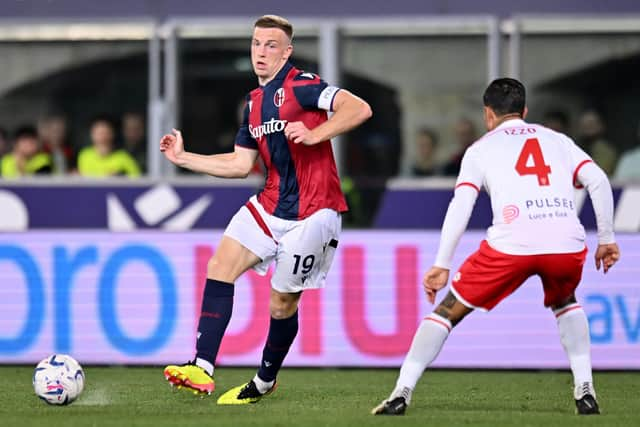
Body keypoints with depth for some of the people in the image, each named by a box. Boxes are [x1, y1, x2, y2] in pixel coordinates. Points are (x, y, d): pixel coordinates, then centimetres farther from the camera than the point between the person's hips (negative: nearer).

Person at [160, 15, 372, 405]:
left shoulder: (300, 85, -11)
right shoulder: (255, 102, 14)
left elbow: (359, 109, -23)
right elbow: (240, 164, 19)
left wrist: (314, 135, -32)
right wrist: (183, 158, 16)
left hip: (312, 211, -8)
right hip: (271, 204, 8)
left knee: (282, 303, 0)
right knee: (220, 266, -9)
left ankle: (265, 382, 24)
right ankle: (202, 369, -13)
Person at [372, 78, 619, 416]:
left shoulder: (481, 149, 18)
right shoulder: (557, 140, 25)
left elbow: (460, 206, 5)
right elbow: (598, 182, 11)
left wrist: (441, 266, 3)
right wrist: (606, 239, 19)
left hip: (511, 245, -3)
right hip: (568, 244, 3)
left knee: (448, 310, 13)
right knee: (565, 303, 35)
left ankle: (401, 394, 5)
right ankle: (585, 391, 21)